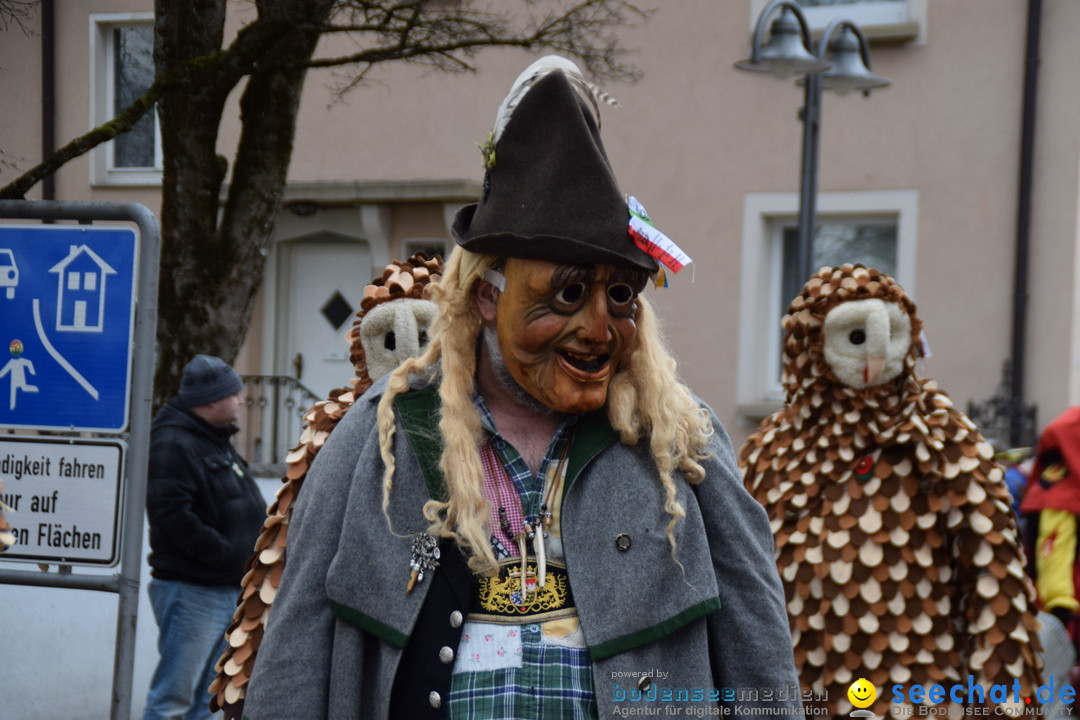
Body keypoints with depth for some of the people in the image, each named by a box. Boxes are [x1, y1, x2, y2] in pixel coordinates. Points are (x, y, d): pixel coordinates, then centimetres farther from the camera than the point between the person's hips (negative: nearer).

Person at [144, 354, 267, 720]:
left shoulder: (217, 440, 19)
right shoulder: (173, 444, -13)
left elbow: (247, 510, 27)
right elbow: (172, 515, -24)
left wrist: (258, 548, 9)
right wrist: (227, 553, -20)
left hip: (229, 590, 10)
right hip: (191, 590, -10)